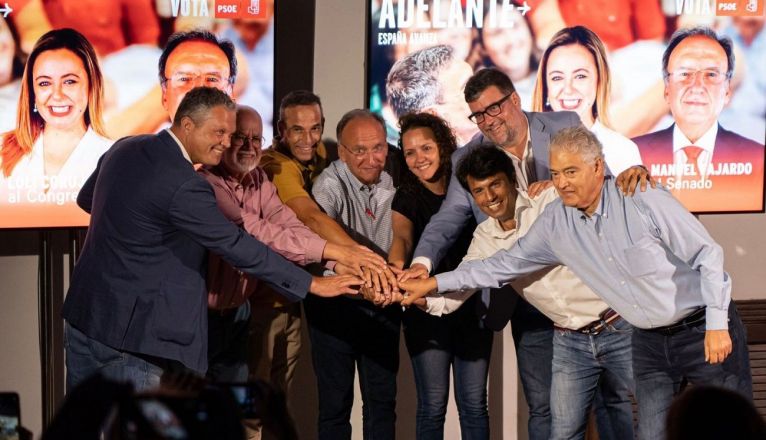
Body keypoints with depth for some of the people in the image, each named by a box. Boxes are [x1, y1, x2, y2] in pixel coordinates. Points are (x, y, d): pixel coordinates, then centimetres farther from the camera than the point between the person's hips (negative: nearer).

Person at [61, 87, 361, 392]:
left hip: (81, 316, 9)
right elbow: (236, 246, -19)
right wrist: (312, 284, -14)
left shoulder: (124, 149, 5)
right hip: (129, 331, -9)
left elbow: (86, 199, 21)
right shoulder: (184, 186, -21)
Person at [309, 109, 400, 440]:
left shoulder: (391, 184, 2)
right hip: (335, 304, -5)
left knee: (382, 400, 10)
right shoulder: (331, 183, -16)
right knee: (336, 401, 1)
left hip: (381, 302, 5)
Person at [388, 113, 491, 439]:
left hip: (471, 306, 2)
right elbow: (402, 237, -21)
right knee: (433, 404, -3)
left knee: (473, 403, 3)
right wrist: (396, 265, -44)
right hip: (426, 310, -1)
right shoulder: (407, 197, -3)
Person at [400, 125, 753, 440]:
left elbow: (707, 255, -14)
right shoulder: (555, 222, 0)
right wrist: (434, 283, 6)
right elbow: (504, 264, 9)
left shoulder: (643, 200, -17)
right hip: (649, 342, 5)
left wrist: (717, 325, -18)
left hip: (701, 329, -5)